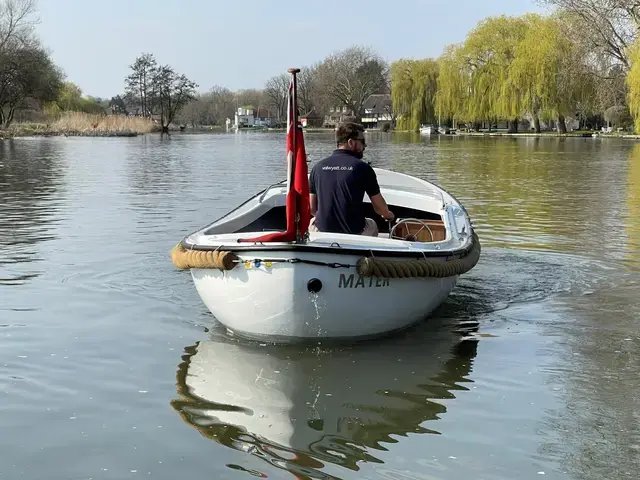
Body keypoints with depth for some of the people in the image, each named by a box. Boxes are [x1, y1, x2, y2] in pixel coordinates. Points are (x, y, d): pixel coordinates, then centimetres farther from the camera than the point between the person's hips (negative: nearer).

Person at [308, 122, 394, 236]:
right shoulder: (362, 167, -7)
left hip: (323, 231, 2)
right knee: (372, 225, 32)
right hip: (355, 233, -1)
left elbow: (312, 208, 6)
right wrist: (388, 215, 24)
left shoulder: (318, 167, 1)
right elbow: (379, 207, 0)